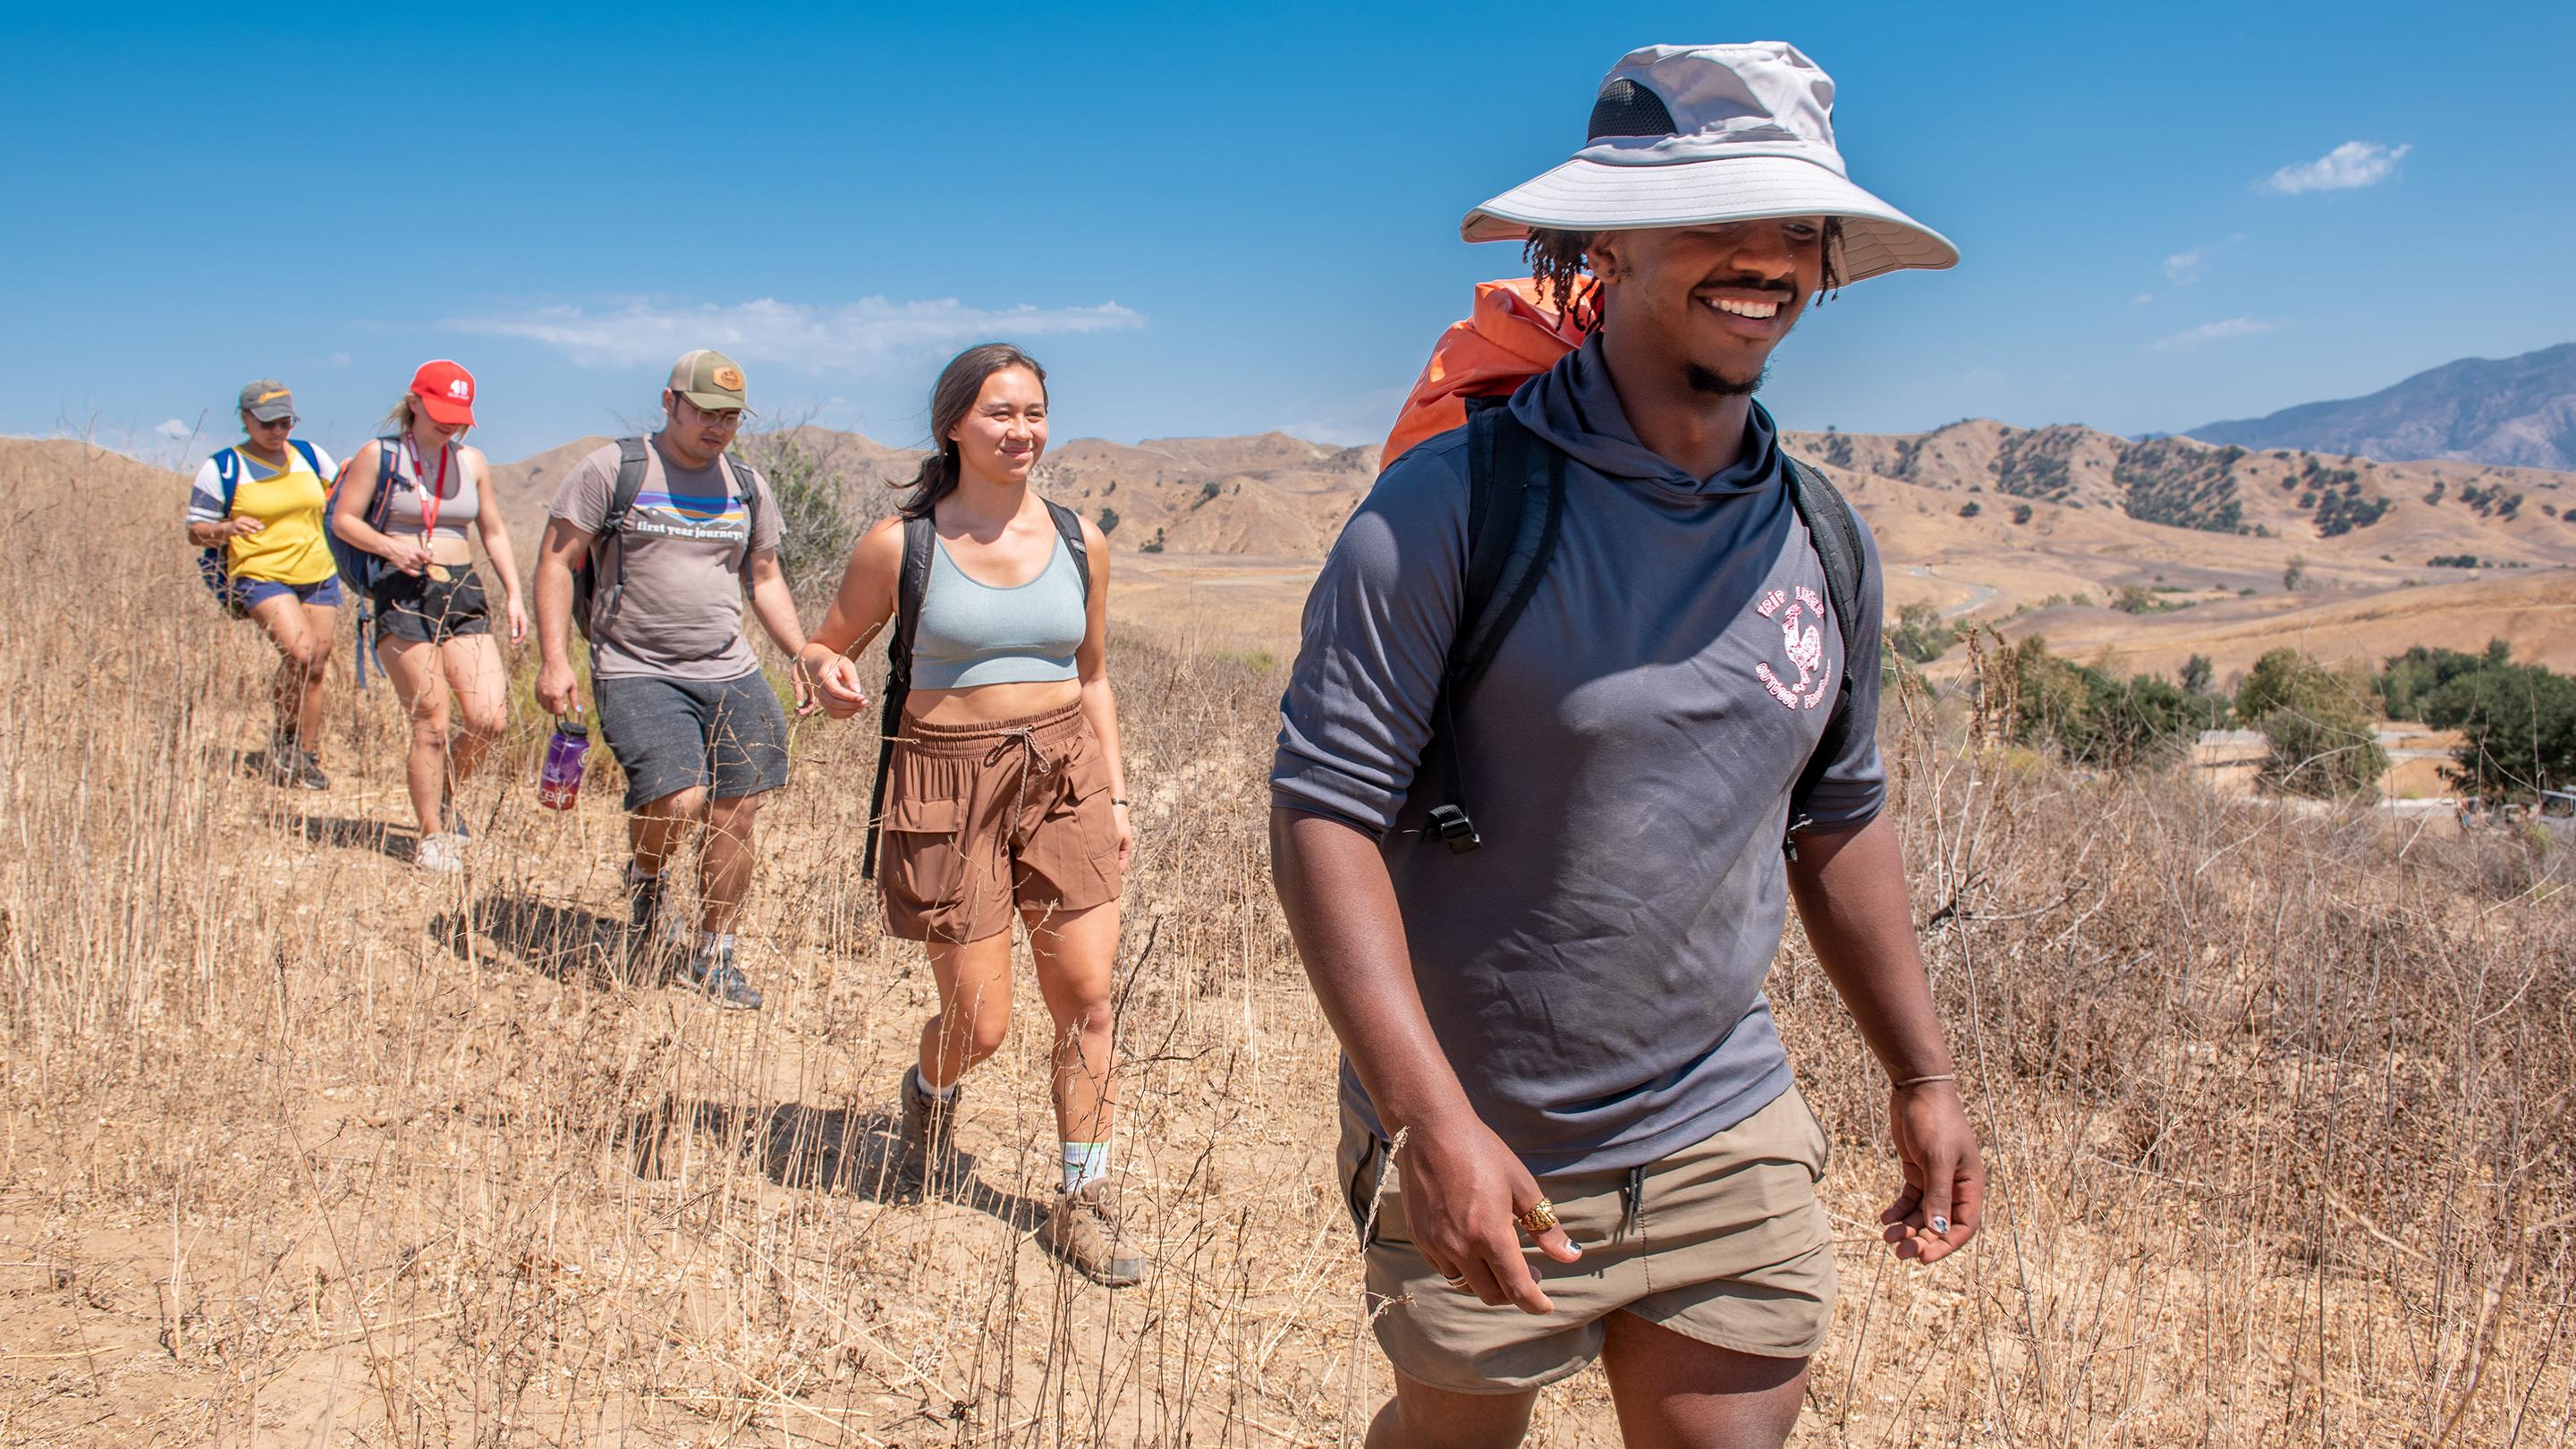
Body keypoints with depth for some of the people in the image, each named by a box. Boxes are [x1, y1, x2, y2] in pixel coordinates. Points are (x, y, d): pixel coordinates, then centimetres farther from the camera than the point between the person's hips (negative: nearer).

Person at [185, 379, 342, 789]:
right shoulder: (223, 468, -2)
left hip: (319, 575, 5)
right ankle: (281, 737, 0)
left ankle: (306, 758, 20)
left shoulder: (310, 455, 9)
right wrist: (228, 528, -20)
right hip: (261, 575, -5)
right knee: (300, 652, -23)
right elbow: (195, 531, -1)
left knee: (316, 669, 6)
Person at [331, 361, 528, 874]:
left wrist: (513, 594, 9)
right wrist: (390, 546, -16)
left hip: (464, 592, 4)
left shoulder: (472, 461, 12)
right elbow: (343, 519, 2)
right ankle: (432, 835, 10)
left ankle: (445, 798, 20)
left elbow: (494, 532, 18)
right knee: (432, 723, -6)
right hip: (403, 595, -4)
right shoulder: (379, 455, 1)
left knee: (490, 717, -9)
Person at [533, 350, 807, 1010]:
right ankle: (642, 881, 15)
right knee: (678, 801, -21)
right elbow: (557, 562, -1)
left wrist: (806, 657, 13)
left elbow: (765, 580, 22)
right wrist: (554, 659, -11)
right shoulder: (612, 470, -1)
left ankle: (714, 957, 20)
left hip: (731, 676, 5)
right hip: (638, 675, -5)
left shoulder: (747, 486, 13)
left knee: (735, 817, 2)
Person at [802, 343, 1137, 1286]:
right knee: (979, 1024, 1)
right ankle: (928, 1093, 39)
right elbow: (828, 644, 7)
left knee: (1088, 998, -1)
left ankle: (1082, 1206, 14)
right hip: (950, 785, -3)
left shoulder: (1078, 542, 5)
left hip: (1063, 776, 3)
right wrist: (828, 676, -18)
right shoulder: (900, 545, -4)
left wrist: (1115, 794, 10)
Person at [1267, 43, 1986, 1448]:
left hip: (1727, 1146, 4)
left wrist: (1922, 1077, 15)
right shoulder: (1452, 505, -17)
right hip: (1476, 1161, -4)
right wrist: (1432, 1119, -27)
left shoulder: (1826, 548, 1)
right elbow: (1322, 814, -20)